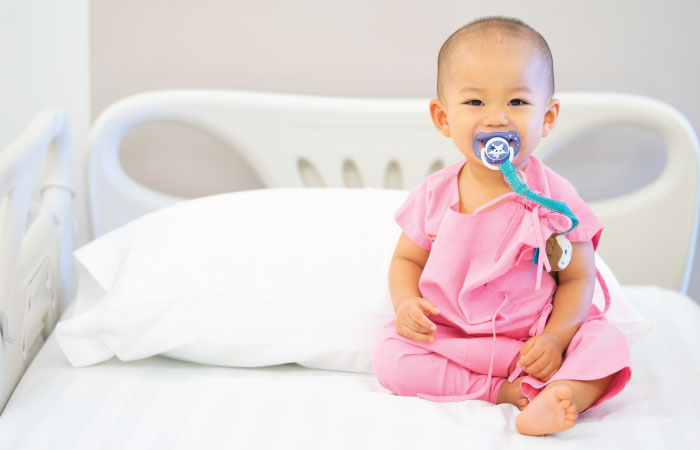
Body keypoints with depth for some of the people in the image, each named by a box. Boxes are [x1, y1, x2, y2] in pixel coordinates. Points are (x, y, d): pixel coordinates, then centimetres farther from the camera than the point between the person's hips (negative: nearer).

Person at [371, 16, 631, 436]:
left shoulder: (555, 198, -9)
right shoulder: (435, 196, -3)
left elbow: (578, 278, -4)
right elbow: (407, 259, 9)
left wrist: (555, 339, -19)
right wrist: (406, 303, -12)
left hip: (533, 343, -1)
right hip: (448, 336, 2)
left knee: (608, 344, -23)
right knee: (390, 357, -22)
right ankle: (502, 392, -22)